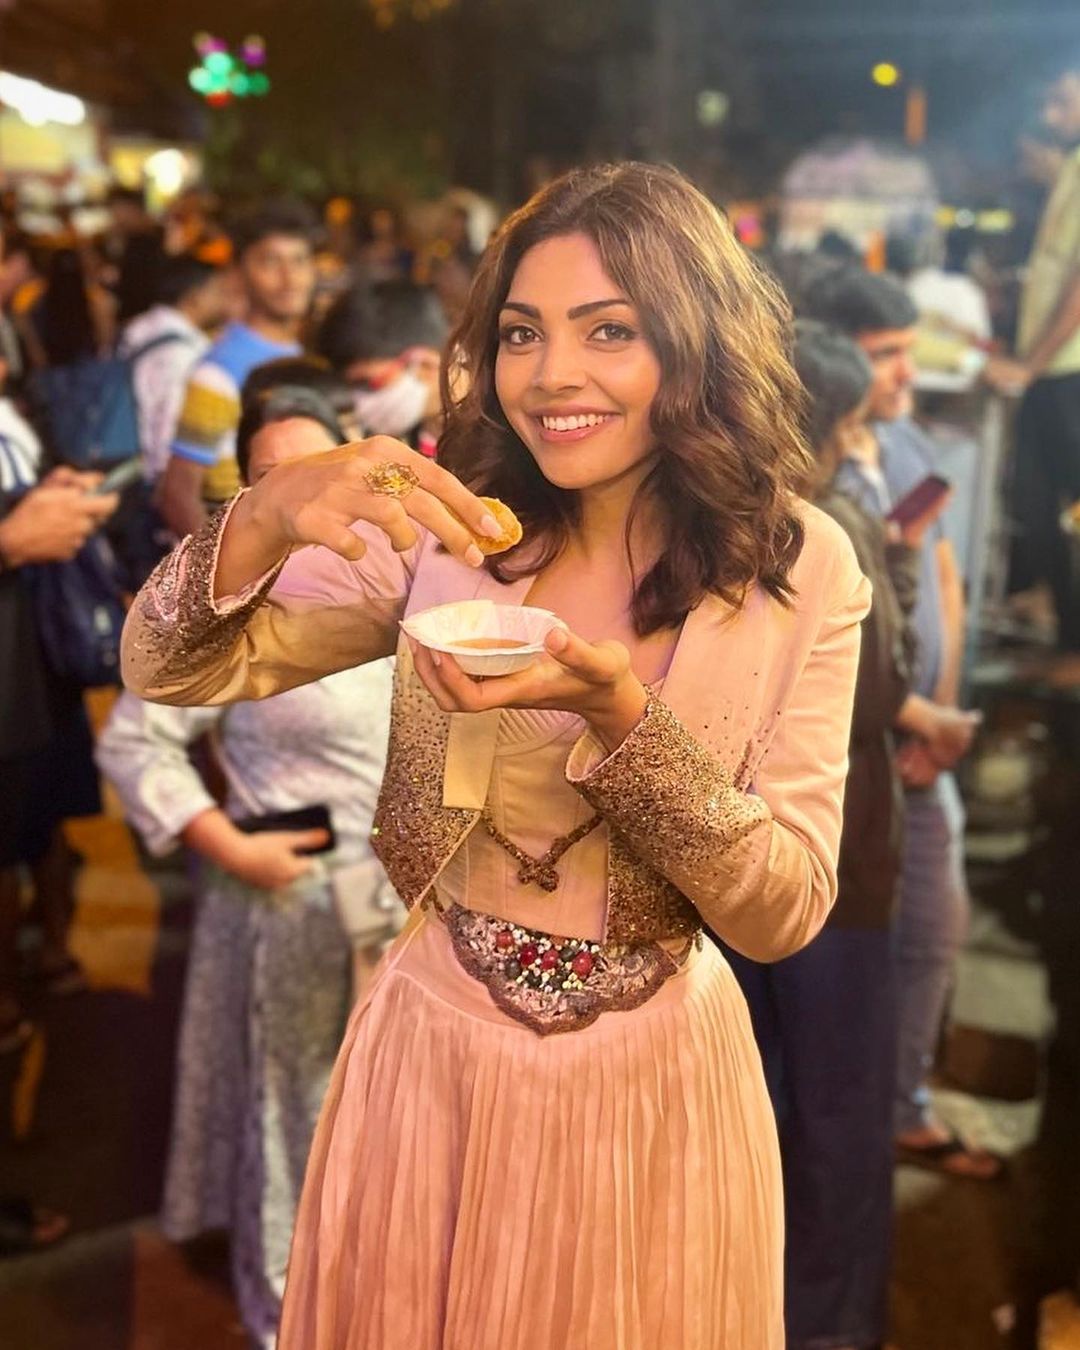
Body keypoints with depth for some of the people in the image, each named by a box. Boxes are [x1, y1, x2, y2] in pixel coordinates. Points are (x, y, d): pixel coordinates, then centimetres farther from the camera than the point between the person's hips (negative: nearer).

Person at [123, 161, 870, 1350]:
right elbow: (170, 673, -10)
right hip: (432, 1060, 1)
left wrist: (618, 712, -28)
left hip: (653, 1086, -1)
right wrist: (270, 517, -30)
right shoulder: (449, 528, -7)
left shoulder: (799, 569, -10)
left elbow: (787, 910, -12)